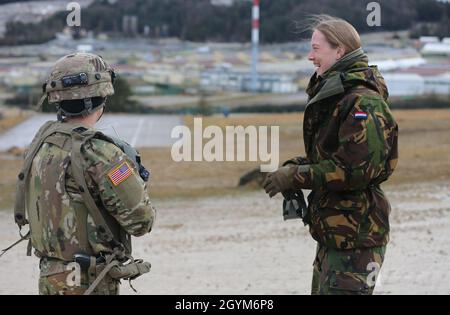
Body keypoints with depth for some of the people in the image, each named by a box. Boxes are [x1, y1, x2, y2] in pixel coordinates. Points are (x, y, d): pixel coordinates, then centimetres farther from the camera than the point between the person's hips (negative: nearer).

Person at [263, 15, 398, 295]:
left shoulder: (363, 102, -18)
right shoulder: (333, 95, 15)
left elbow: (358, 169, -25)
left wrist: (297, 176, -17)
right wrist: (296, 166, 4)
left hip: (356, 235, -11)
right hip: (332, 230, 11)